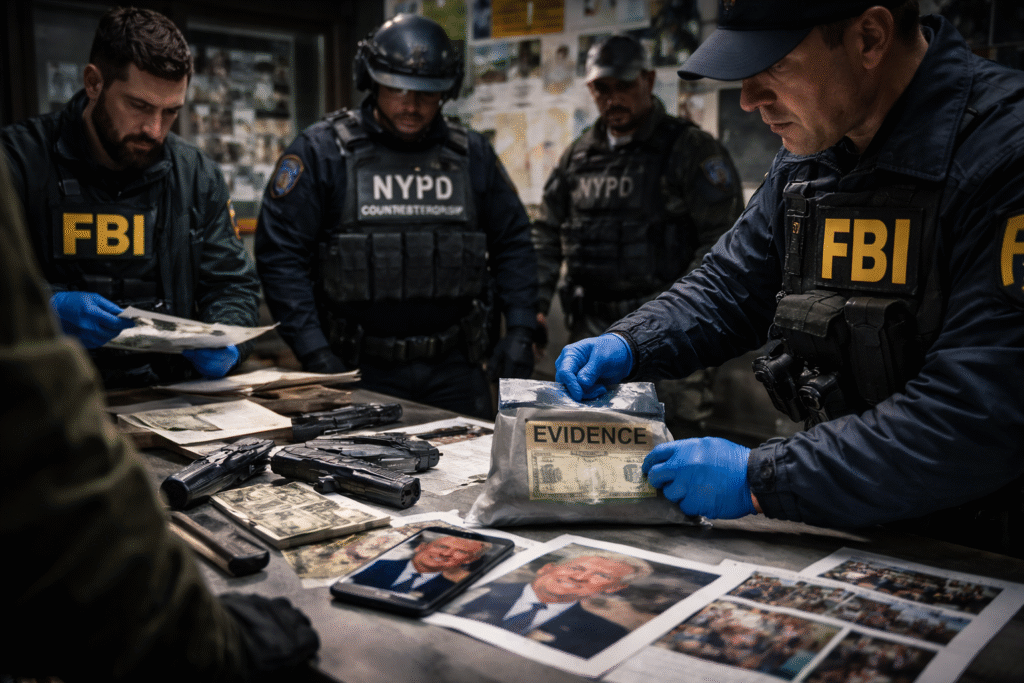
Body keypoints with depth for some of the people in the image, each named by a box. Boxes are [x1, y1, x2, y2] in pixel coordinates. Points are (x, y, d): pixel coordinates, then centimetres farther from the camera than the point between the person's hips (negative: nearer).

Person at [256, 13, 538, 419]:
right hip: (360, 371, -3)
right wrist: (315, 353, -13)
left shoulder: (471, 154, 8)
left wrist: (520, 332, 2)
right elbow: (280, 254, -6)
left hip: (454, 369, 3)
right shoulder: (320, 152, -3)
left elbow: (512, 244, 12)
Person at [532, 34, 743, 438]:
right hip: (590, 331, 6)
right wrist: (533, 307, 10)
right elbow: (546, 235, 19)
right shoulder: (578, 156, 15)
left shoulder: (692, 150, -3)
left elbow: (721, 240, -9)